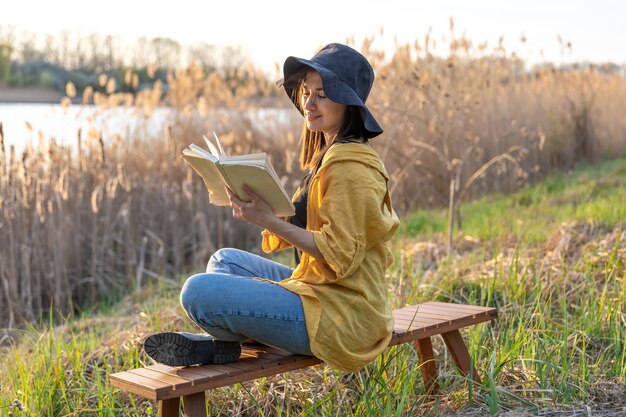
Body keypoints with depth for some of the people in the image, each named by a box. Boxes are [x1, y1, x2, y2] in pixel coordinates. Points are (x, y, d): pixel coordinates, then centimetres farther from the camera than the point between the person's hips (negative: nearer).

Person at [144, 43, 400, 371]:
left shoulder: (350, 168, -17)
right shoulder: (329, 155, 14)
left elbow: (338, 255, -22)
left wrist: (269, 220, -23)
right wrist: (258, 212, -1)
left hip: (338, 315, -11)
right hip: (320, 291, 11)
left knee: (198, 292, -21)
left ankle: (211, 345, 10)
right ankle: (217, 341, 2)